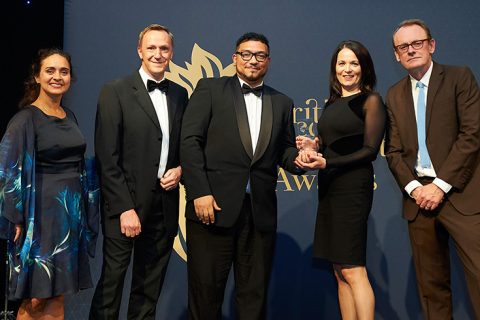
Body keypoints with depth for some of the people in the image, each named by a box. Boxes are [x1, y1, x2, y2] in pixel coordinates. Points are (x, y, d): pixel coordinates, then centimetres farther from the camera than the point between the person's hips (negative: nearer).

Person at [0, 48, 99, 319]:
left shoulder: (70, 117, 11)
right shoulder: (26, 118, -9)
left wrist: (84, 212, 12)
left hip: (72, 212, 6)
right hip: (41, 213, -6)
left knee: (56, 296, 11)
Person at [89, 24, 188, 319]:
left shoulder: (180, 94, 10)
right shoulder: (115, 92, -5)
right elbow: (107, 158, -10)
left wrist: (181, 169, -3)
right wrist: (125, 208, -14)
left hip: (165, 204, 5)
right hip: (126, 203, -4)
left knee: (151, 285, 13)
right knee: (113, 279, 4)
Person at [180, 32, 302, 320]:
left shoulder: (282, 103, 15)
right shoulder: (210, 89, 4)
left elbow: (285, 151, 16)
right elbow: (190, 141, -4)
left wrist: (297, 158, -8)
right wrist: (200, 192, -13)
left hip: (261, 211, 3)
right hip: (213, 205, -3)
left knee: (254, 293, 11)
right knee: (206, 289, 5)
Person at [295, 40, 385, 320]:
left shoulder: (371, 100, -4)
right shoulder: (332, 103, 16)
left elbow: (370, 150, -9)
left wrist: (326, 163, -17)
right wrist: (314, 145, 0)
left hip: (353, 185, -7)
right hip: (328, 186, 7)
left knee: (352, 269, -9)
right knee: (340, 271, 8)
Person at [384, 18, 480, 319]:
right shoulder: (395, 95, 14)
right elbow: (393, 150, 10)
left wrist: (441, 185, -12)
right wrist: (414, 188, -5)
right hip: (419, 196, 4)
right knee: (431, 283, 8)